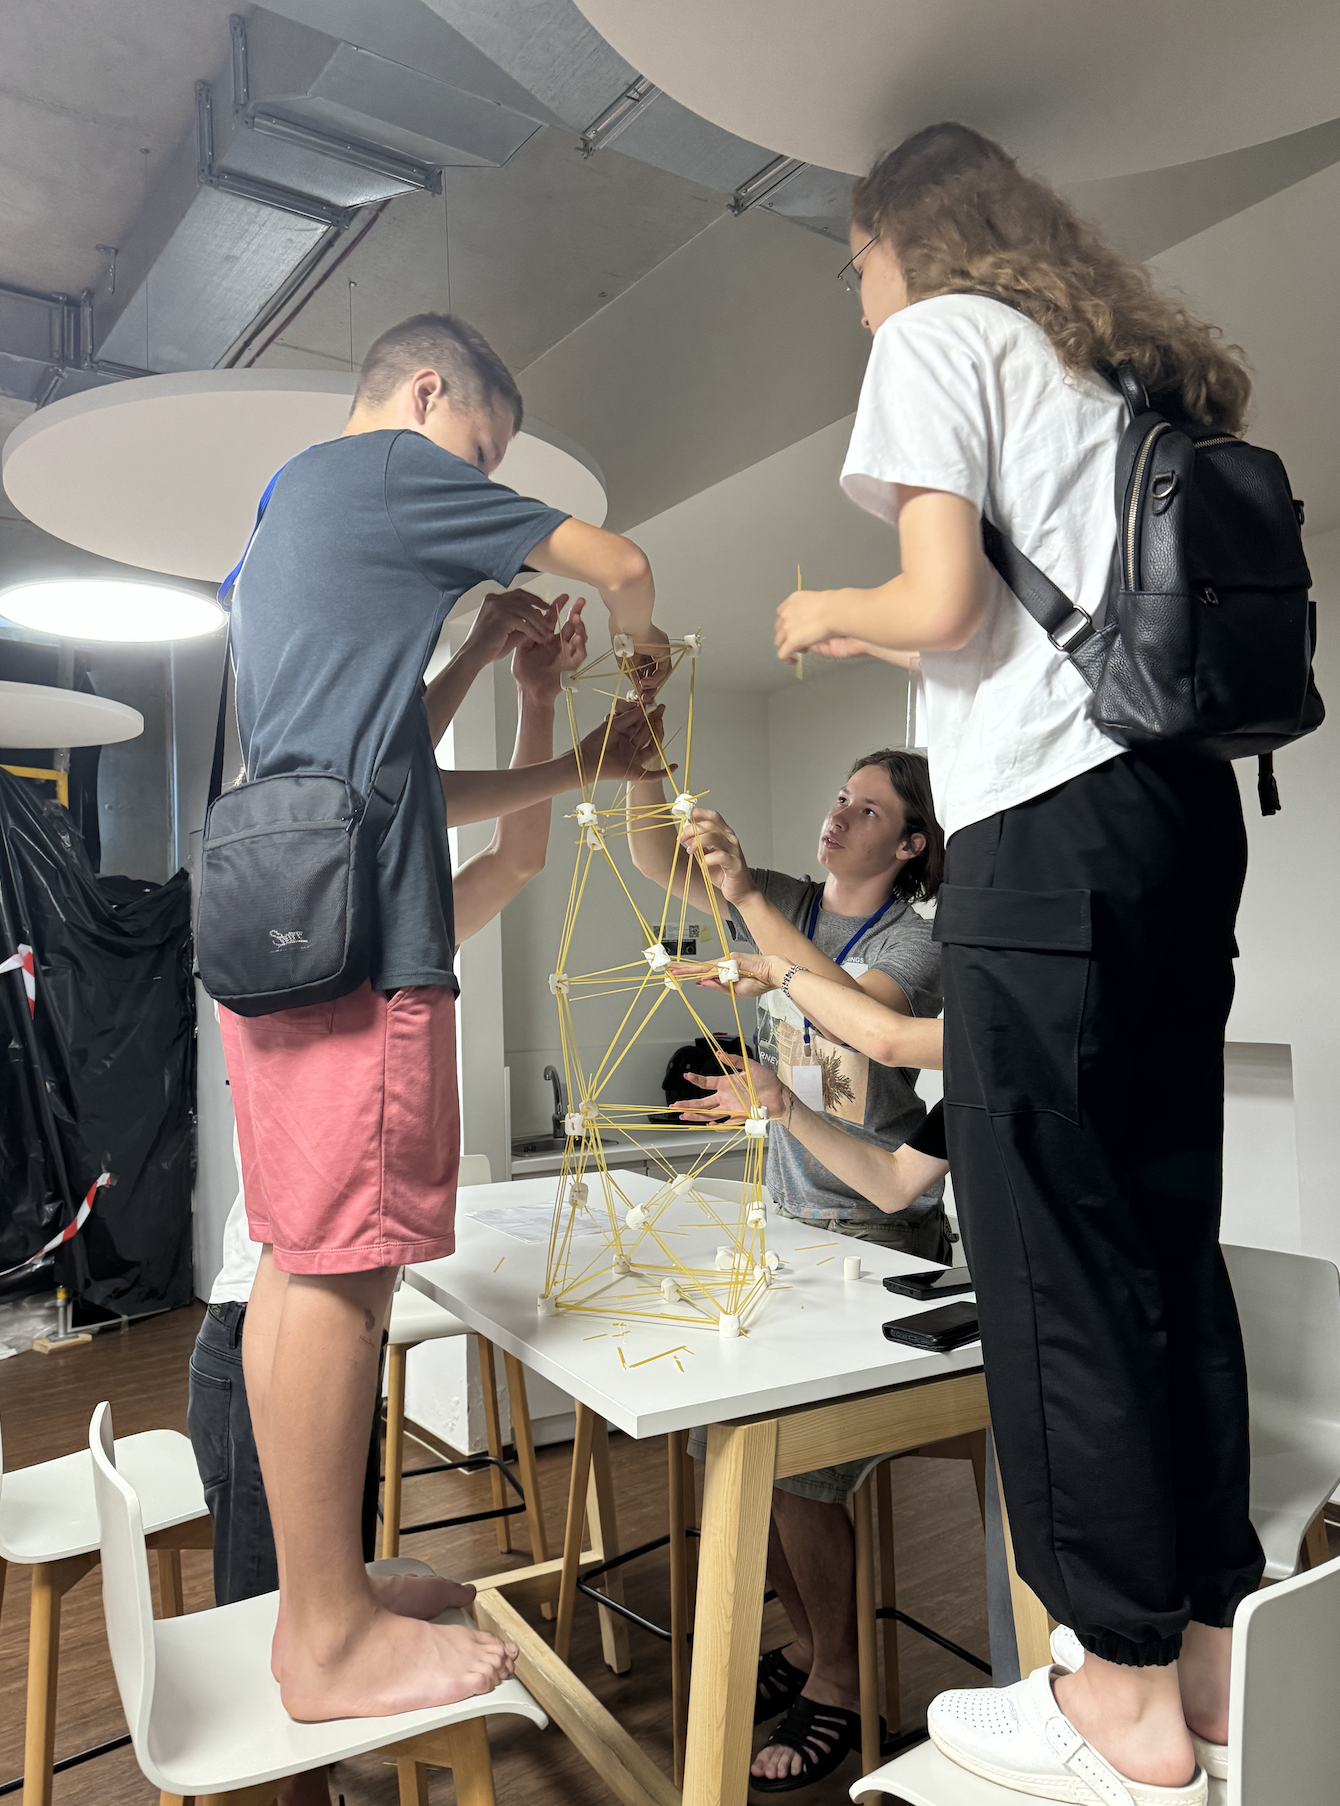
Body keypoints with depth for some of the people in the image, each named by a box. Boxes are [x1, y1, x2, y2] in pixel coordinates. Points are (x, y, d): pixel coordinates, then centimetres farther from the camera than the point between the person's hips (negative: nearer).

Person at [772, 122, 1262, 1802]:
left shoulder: (939, 333, 5)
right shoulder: (1119, 360, 28)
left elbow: (941, 604, -9)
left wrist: (825, 612, 10)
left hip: (1047, 819, -8)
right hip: (1184, 804, 9)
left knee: (1055, 1252, -3)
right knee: (1166, 1230, 10)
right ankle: (1212, 1652, 20)